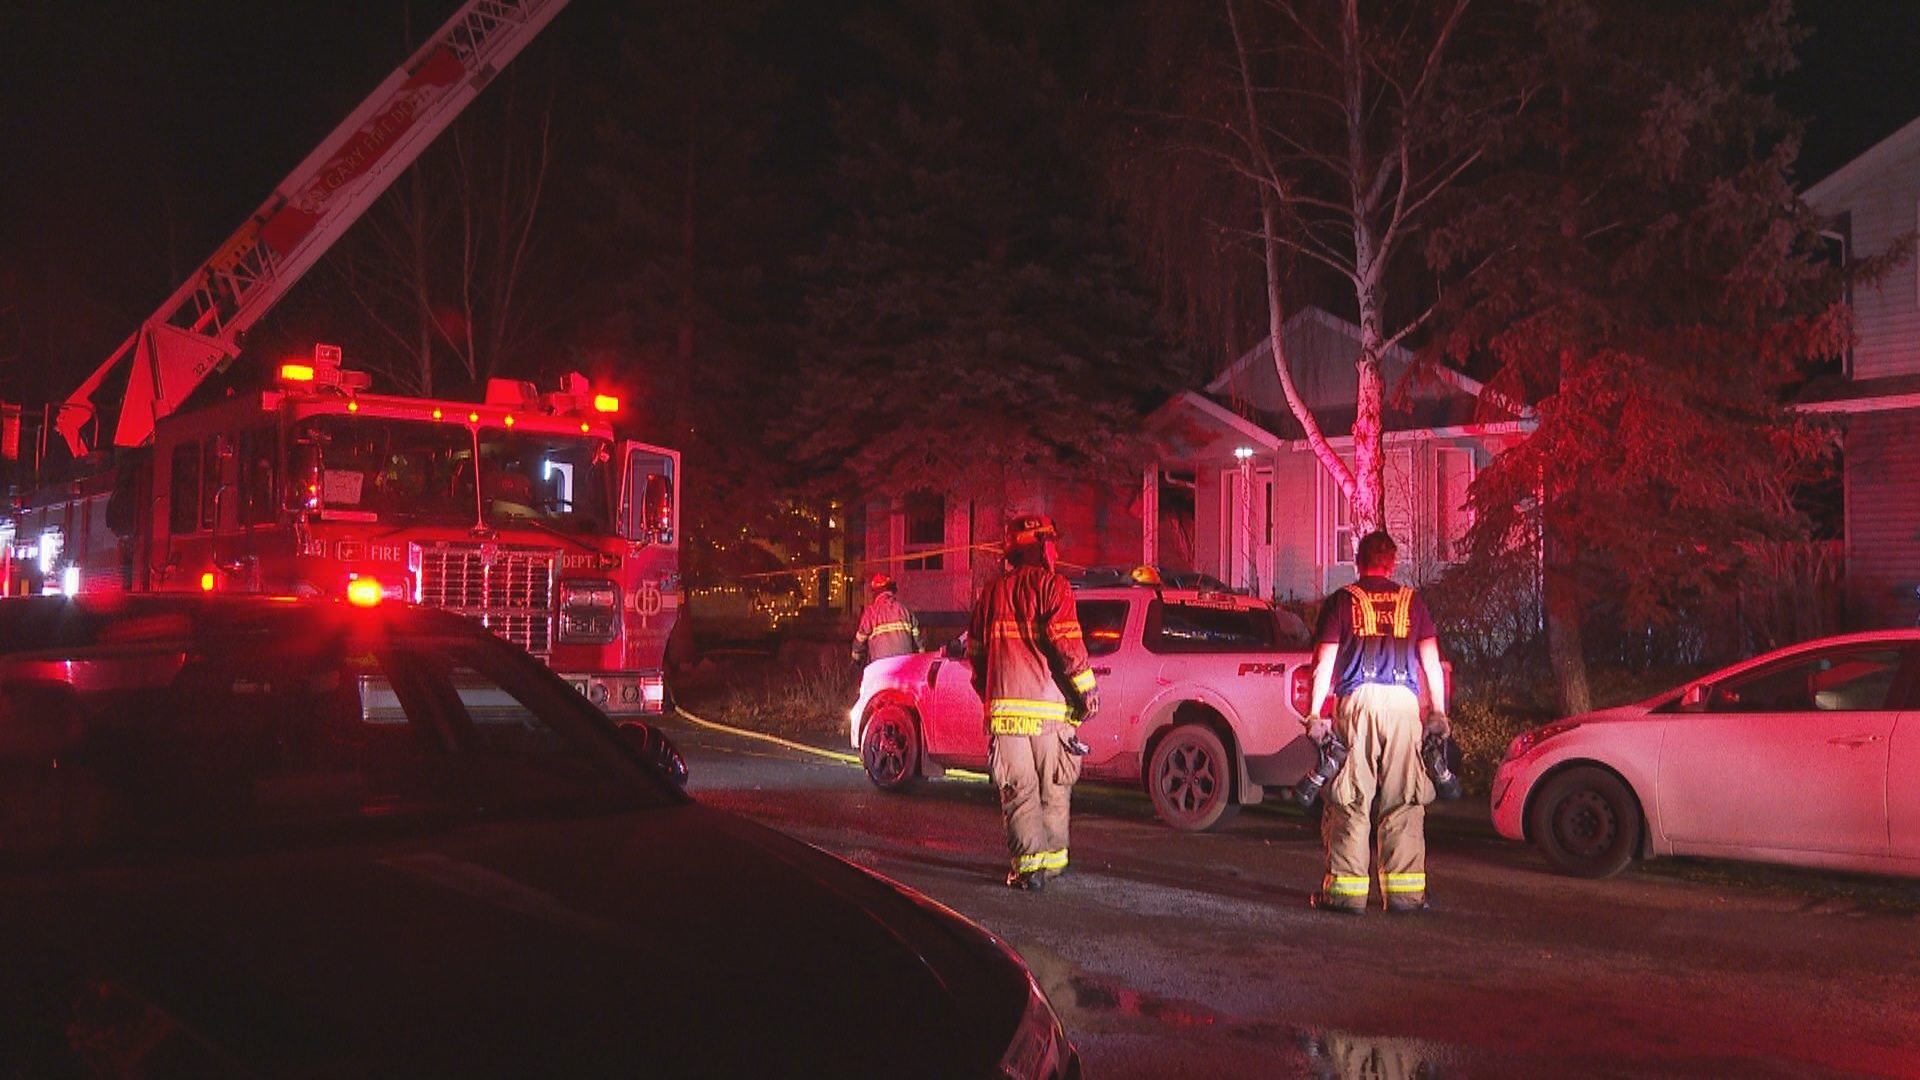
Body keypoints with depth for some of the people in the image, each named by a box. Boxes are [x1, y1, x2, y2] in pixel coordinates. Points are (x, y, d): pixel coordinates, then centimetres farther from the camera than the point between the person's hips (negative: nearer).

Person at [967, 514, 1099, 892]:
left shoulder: (992, 592, 14)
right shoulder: (1052, 586, -4)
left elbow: (975, 651, 18)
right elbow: (1067, 644, -13)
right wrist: (1087, 688, -5)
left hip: (1004, 707, 3)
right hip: (1049, 706, -3)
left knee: (1018, 790, 4)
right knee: (1054, 789, 11)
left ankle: (1027, 863, -4)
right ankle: (1053, 858, 17)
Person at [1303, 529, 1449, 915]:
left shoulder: (1341, 600, 9)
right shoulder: (1411, 601, 15)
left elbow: (1323, 663, 3)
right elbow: (1432, 661, 11)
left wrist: (1314, 714, 4)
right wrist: (1438, 712, 16)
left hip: (1357, 699, -1)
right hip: (1403, 702, 2)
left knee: (1350, 799, 0)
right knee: (1403, 800, 4)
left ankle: (1346, 889, -1)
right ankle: (1404, 890, 2)